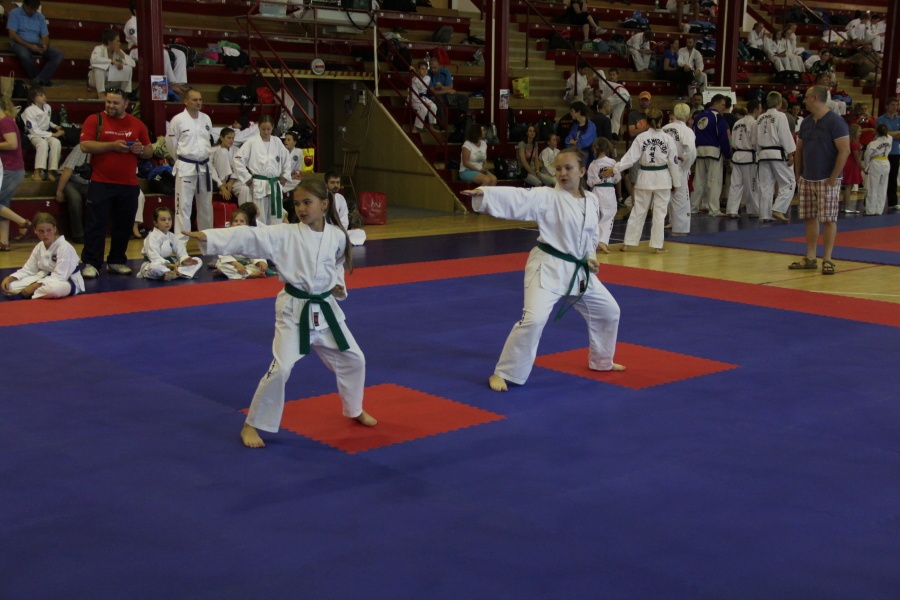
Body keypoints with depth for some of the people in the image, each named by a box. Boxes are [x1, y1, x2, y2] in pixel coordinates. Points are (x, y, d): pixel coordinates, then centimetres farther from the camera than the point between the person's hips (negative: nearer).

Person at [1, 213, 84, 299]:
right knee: (10, 286, -6)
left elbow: (60, 276, -26)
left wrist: (34, 286, -29)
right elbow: (28, 270, 8)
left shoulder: (64, 247, -22)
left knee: (53, 288, -44)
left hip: (68, 282, -7)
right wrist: (9, 278, -9)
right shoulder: (39, 247, 2)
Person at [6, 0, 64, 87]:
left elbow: (45, 36, 7)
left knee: (59, 55, -20)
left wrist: (45, 46, -18)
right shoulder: (15, 13, -1)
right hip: (20, 43, -5)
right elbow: (12, 35, -10)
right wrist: (29, 46, -21)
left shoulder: (40, 17, 13)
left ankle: (38, 80, -30)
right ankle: (44, 79, -19)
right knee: (24, 55, -42)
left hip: (37, 45, 5)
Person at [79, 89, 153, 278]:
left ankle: (117, 261, 21)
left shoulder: (137, 124, 11)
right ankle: (91, 263, 1)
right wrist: (112, 145, -18)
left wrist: (141, 150, -7)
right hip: (100, 184, -3)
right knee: (95, 224, -4)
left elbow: (150, 151, 16)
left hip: (129, 184, 3)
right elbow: (85, 145, -10)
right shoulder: (94, 120, 1)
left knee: (124, 225, 8)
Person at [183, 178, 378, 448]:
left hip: (326, 309, 4)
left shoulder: (337, 236, -3)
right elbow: (249, 237, -23)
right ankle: (252, 426, 4)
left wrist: (338, 285, -2)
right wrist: (207, 236, -34)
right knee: (280, 368, -13)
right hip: (294, 310, -4)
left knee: (353, 359, 14)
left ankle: (355, 410, 41)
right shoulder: (285, 234, -13)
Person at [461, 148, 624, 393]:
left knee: (608, 310, 19)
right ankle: (503, 373, -8)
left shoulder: (591, 201, 5)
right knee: (534, 319, -22)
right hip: (547, 268, -7)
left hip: (579, 270, 7)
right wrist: (484, 193, -43)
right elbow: (517, 198, -28)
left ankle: (602, 361, 43)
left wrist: (590, 259, 0)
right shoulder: (546, 197, -12)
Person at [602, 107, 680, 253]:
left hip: (645, 178, 1)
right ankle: (657, 245, 6)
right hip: (662, 179, -1)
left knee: (638, 211, 9)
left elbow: (630, 158, -11)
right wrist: (676, 182, 7)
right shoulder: (667, 138, -5)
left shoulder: (640, 138, -6)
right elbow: (673, 162, -1)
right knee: (660, 212, 5)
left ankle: (628, 243, 11)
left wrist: (614, 170, -8)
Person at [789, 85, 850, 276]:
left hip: (827, 180, -7)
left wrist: (833, 178, -16)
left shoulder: (835, 122, -11)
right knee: (810, 218, 10)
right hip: (807, 179, 7)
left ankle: (827, 260, 3)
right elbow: (799, 149, 18)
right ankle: (810, 258, 17)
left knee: (828, 219, -2)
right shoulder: (806, 122, 10)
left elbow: (845, 151, -15)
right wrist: (798, 174, 11)